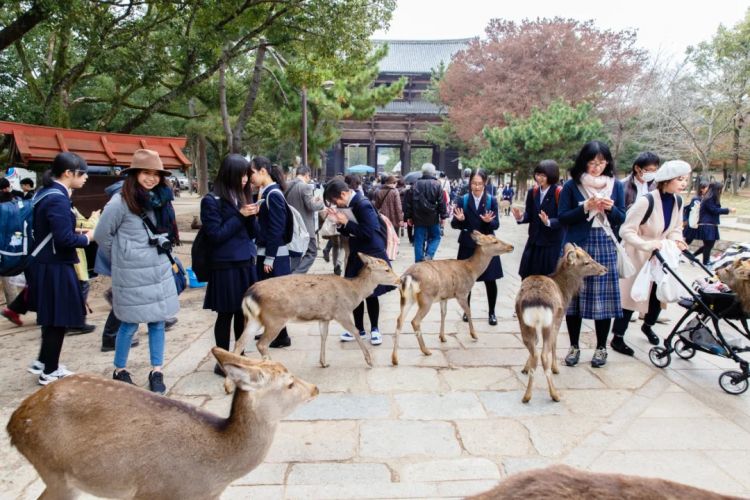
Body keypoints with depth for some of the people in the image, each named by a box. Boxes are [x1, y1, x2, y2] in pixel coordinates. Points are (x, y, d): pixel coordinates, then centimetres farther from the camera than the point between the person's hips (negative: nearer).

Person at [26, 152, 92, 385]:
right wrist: (87, 238, -9)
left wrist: (77, 232, 6)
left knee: (52, 318, 22)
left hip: (46, 265, 10)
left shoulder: (47, 193, 10)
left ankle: (43, 362, 34)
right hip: (55, 268, -10)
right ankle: (50, 372, 17)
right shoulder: (57, 199, -21)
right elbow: (64, 239, -26)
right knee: (58, 319, 4)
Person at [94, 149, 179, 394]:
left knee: (158, 321, 8)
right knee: (130, 324, 6)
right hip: (131, 273, -5)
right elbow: (102, 235, -5)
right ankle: (119, 371, 24)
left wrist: (160, 254, 12)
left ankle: (156, 372, 19)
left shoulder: (161, 200, 4)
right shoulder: (121, 202, -13)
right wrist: (121, 259, 5)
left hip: (159, 270, 5)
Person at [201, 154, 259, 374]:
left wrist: (251, 216, -9)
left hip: (246, 264, 6)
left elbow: (252, 233, 11)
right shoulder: (212, 200, -9)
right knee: (226, 314, 3)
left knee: (243, 313, 11)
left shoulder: (243, 196, 9)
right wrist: (240, 216, -15)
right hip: (225, 266, -6)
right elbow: (215, 235, -14)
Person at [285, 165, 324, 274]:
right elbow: (311, 206, -20)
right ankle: (296, 274, -8)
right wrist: (321, 202, 1)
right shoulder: (306, 186, -16)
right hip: (305, 227, -7)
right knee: (311, 252, 4)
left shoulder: (287, 186, 7)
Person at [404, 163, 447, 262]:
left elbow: (409, 202, 4)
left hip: (418, 218, 2)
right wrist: (443, 216, 2)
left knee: (419, 240, 8)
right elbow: (442, 202, -7)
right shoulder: (437, 185, -5)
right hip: (433, 218, -2)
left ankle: (419, 261, 9)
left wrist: (409, 216, 10)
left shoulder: (415, 185, 3)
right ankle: (429, 255, -6)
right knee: (435, 237, 14)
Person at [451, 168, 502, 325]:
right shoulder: (463, 200, -1)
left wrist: (489, 221, -26)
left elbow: (496, 224, -5)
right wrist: (459, 220, -25)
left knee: (490, 280, 4)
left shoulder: (492, 200, -1)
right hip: (467, 246, 0)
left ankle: (492, 312, 19)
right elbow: (454, 224, -3)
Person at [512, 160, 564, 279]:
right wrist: (521, 217, -14)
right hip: (534, 242, 5)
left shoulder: (559, 193, -12)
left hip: (552, 243, -5)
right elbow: (530, 215, 7)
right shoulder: (533, 192, 5)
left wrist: (548, 222, -33)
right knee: (528, 278, 10)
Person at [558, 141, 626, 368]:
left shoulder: (616, 186, 7)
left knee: (603, 296, 2)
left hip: (605, 247, 1)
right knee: (574, 295, 2)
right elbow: (562, 217, -3)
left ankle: (601, 347, 16)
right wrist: (585, 207, -16)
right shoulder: (572, 185, 0)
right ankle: (574, 346, 15)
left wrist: (610, 208, -12)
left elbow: (622, 219, 8)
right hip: (576, 246, -1)